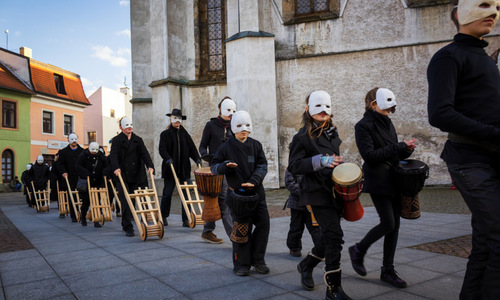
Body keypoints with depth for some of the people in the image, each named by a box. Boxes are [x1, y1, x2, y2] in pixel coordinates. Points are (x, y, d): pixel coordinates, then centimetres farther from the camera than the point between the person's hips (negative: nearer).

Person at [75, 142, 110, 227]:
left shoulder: (101, 156, 3)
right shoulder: (83, 156, -5)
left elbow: (106, 167, 5)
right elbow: (77, 166, -13)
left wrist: (104, 173, -15)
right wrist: (85, 173, -25)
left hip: (98, 183, 2)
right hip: (86, 183, -2)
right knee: (86, 201, 4)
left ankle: (96, 220, 3)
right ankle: (83, 218, 27)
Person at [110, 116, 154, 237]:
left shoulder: (138, 140, 13)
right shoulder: (117, 140, 4)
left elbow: (144, 153, 0)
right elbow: (113, 155, -11)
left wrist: (150, 166, -18)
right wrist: (116, 168, -30)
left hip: (138, 176, 4)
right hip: (123, 176, -3)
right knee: (126, 202, -5)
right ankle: (128, 228, 2)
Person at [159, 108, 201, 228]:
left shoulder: (185, 134, 13)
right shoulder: (165, 134, 3)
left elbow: (192, 148, 6)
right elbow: (162, 149, -9)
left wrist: (197, 158, -11)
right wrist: (168, 159, -26)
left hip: (184, 168, 2)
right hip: (170, 168, -2)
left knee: (187, 194, -2)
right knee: (167, 194, 6)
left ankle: (186, 220, 5)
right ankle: (163, 217, 24)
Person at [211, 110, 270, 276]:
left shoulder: (256, 145, 6)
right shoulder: (226, 147, -2)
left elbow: (262, 165, 0)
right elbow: (214, 167, 2)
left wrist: (254, 180, -16)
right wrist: (225, 166, -20)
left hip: (257, 192, 3)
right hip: (237, 194, -3)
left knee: (263, 224, 2)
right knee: (242, 229, -1)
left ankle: (257, 260, 21)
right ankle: (241, 264, 18)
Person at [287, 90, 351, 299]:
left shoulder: (332, 133, 16)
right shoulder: (303, 136, -7)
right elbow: (293, 166, -15)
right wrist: (320, 161, -24)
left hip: (334, 190, 8)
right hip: (318, 193, -8)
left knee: (329, 237, 13)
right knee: (334, 235, -12)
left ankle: (307, 265, 38)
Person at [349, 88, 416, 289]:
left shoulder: (388, 124, 16)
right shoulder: (364, 125, -8)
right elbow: (369, 154, -19)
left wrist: (406, 150, -2)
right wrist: (399, 147, -18)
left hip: (394, 180, 8)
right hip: (378, 182, -8)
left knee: (395, 225, 7)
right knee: (388, 223, -10)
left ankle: (388, 270, 17)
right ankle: (358, 250, 14)